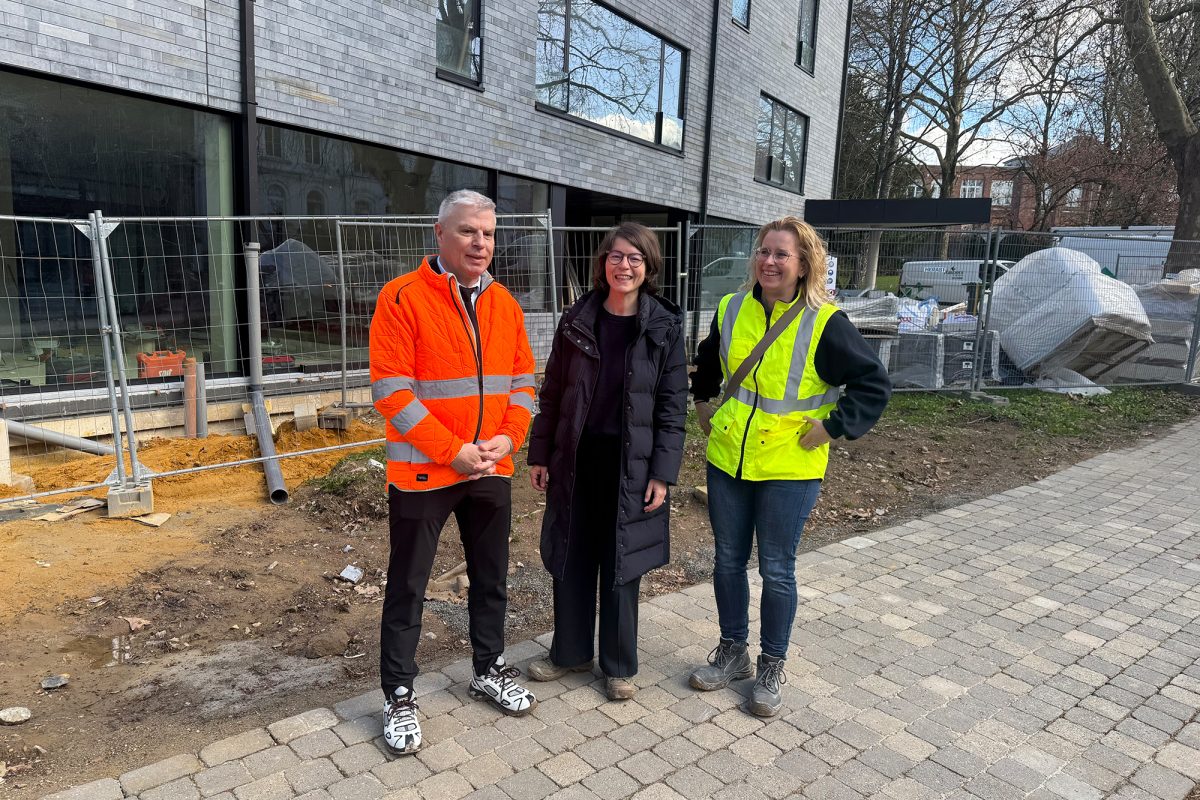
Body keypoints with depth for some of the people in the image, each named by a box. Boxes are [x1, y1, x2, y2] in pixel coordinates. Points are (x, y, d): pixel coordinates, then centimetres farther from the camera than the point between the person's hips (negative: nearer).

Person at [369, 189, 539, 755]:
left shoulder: (504, 303, 6)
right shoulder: (403, 297, -12)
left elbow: (522, 379, 9)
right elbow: (391, 391, -17)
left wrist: (508, 437, -8)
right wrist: (453, 451, -19)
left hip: (491, 470, 6)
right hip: (421, 472, -5)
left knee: (491, 578, 18)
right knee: (408, 587, 9)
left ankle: (489, 670, 39)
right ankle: (399, 696, 26)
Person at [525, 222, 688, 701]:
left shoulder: (664, 326, -5)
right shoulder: (578, 320, 1)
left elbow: (673, 405, -5)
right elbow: (551, 392, 6)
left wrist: (663, 472, -9)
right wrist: (539, 454, 4)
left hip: (631, 464, -2)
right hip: (576, 459, 3)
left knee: (621, 566, 9)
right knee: (570, 559, 13)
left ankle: (619, 665, 28)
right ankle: (569, 651, 33)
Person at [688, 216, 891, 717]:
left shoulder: (824, 323, -12)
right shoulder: (731, 310, 1)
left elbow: (875, 384, -8)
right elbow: (707, 363, 22)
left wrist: (834, 427, -12)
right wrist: (703, 404, 16)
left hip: (789, 468, -4)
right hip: (727, 459, 4)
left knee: (776, 570, 7)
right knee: (728, 561, 14)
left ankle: (772, 668, 27)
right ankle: (732, 653, 33)